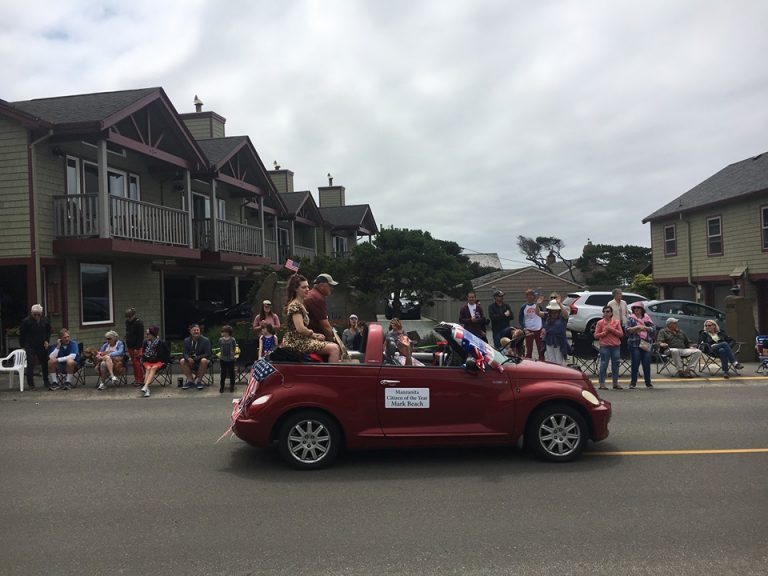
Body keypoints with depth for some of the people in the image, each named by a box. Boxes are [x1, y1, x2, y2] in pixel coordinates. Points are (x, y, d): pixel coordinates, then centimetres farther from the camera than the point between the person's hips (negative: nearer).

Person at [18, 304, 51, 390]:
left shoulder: (45, 320, -1)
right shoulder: (26, 321, -11)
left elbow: (48, 332, 14)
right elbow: (21, 334, -2)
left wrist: (47, 341, 1)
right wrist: (22, 346, -1)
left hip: (42, 346, 3)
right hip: (30, 347, -3)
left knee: (45, 364, 10)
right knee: (30, 366, -6)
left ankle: (46, 382, 22)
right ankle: (30, 384, 1)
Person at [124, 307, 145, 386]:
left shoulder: (138, 323, -12)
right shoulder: (127, 322, 11)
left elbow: (141, 337, -14)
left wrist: (137, 348, -18)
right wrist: (127, 345, 15)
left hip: (137, 346, -8)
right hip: (130, 346, 8)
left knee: (137, 362, -9)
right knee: (133, 363, 9)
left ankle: (140, 379, -4)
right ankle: (136, 379, 15)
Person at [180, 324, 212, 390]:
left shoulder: (205, 340, -11)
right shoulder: (186, 340, 0)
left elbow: (207, 354, -16)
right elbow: (185, 353, -4)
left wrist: (196, 358, -29)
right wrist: (188, 358, -28)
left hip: (202, 359, -3)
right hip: (191, 361, 4)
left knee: (204, 361, -36)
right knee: (182, 361, -23)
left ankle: (199, 380, -21)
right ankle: (190, 380, -14)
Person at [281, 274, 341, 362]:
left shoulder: (301, 304, 19)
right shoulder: (295, 305, -13)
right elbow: (300, 328, -22)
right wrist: (314, 334, -9)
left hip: (303, 340, 10)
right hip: (297, 343, -10)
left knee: (335, 347, 12)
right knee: (334, 348, -17)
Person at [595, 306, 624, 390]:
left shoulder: (616, 321, 7)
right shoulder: (600, 322, 2)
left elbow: (621, 334, 0)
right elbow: (596, 335, 0)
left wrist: (612, 329, -12)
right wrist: (604, 332, -14)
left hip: (615, 346, 3)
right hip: (605, 346, -3)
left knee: (615, 365, 8)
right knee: (604, 365, -4)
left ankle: (615, 383, 19)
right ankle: (602, 384, 0)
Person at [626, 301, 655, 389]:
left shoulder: (647, 318, 12)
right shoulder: (630, 318, 7)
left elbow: (653, 328, 4)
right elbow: (628, 330, -4)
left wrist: (645, 328, -11)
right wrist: (637, 327, -16)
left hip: (646, 343, 2)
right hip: (634, 343, -2)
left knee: (647, 364, 2)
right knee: (635, 364, -2)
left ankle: (648, 383, 12)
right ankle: (633, 383, 5)